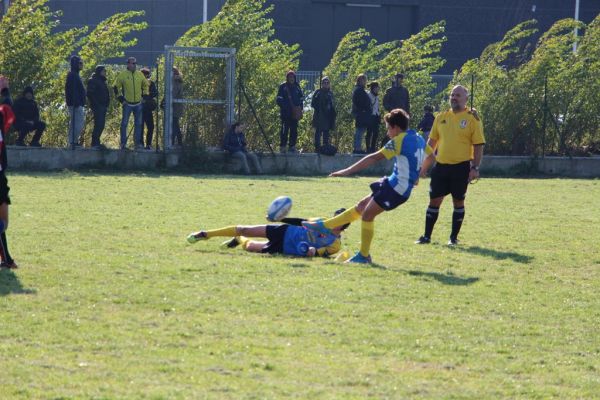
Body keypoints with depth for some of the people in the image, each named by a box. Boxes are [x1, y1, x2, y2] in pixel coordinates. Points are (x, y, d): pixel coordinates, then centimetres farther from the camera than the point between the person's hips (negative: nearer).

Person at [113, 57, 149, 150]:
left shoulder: (140, 74, 6)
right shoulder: (122, 75, -5)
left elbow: (145, 85, 21)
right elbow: (116, 87, 2)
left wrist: (145, 94, 11)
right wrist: (120, 97, -4)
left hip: (138, 103, 4)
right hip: (127, 103, -4)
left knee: (138, 124, 7)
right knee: (124, 123, -3)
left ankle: (137, 142, 14)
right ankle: (123, 143, 2)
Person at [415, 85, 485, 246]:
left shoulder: (472, 118, -4)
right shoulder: (441, 117, 9)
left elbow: (478, 145, -5)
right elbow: (432, 142, 16)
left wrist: (475, 168, -12)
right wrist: (425, 164, 13)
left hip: (461, 166, -4)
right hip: (441, 166, 4)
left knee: (458, 201, 4)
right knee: (434, 200, 5)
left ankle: (454, 237, 14)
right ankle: (427, 236, 13)